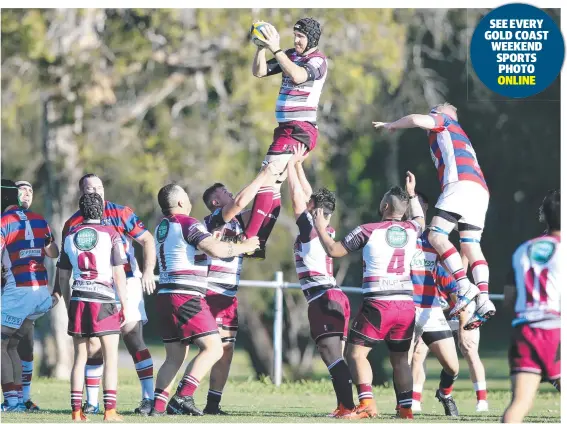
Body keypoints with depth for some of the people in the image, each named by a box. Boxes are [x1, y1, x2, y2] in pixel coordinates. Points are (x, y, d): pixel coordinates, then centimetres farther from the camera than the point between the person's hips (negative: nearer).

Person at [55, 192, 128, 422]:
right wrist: (124, 305, 3)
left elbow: (62, 277, 13)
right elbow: (118, 274, -4)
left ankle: (76, 410, 6)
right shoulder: (111, 235, -2)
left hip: (78, 300, 4)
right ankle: (110, 410, -8)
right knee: (111, 356, 1)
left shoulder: (70, 236, 9)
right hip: (104, 301, -4)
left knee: (80, 357, 9)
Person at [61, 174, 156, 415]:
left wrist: (148, 271, -15)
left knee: (133, 339, -10)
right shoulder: (73, 224, 6)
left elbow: (147, 240, -3)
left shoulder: (120, 214, -2)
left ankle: (149, 397, -8)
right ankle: (91, 403, 10)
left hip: (126, 283, -3)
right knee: (93, 345, 1)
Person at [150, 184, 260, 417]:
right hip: (186, 296, -9)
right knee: (213, 348, -11)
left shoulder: (161, 227, 17)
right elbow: (215, 249, -19)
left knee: (175, 357, 13)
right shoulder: (187, 223, -8)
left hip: (165, 296, 9)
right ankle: (183, 397, -23)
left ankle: (157, 405, 4)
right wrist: (244, 247, -5)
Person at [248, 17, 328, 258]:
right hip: (285, 128, 9)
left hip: (300, 129, -9)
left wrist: (276, 49, -28)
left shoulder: (317, 60, -7)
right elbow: (259, 72, 12)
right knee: (272, 185, 8)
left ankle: (248, 240, -21)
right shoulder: (290, 56, 14)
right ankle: (258, 245, 10)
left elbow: (297, 76, -27)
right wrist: (262, 47, -3)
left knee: (269, 181, -17)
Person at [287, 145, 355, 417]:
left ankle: (348, 406, -22)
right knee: (335, 356, 7)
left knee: (331, 355, -14)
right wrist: (298, 165, 32)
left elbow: (298, 197, -4)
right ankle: (343, 405, 3)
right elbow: (307, 194, 27)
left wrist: (291, 164, 7)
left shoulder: (309, 226, -4)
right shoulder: (327, 230, 17)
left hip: (322, 299, -9)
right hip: (334, 297, 9)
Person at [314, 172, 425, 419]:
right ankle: (406, 406, 7)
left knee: (356, 353, 1)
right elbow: (420, 220, 35)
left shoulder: (368, 231, -6)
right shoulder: (411, 230, 8)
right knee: (400, 358, 15)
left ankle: (367, 403, -14)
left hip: (378, 304, -5)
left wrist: (320, 228, 18)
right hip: (406, 304, 5)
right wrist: (412, 194, 45)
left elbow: (333, 250, 3)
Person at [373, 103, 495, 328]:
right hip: (480, 191, 8)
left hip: (461, 183, -8)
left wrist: (392, 125, 16)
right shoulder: (460, 138, 39)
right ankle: (484, 300, -18)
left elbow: (416, 119, -1)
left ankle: (464, 286, -29)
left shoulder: (444, 121, 17)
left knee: (436, 236, -15)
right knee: (471, 247, -2)